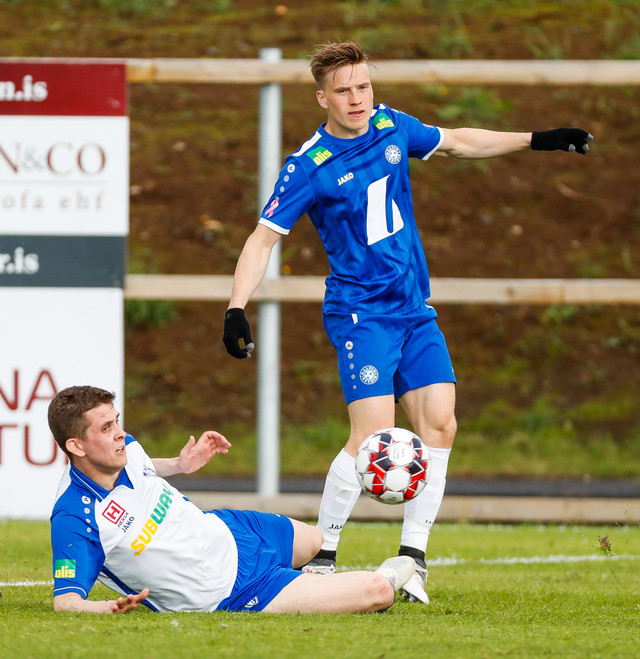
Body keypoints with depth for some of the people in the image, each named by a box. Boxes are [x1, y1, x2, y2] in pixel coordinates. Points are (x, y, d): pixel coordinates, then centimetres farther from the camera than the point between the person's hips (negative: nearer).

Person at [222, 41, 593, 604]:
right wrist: (237, 309, -17)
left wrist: (537, 140, 22)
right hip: (361, 313, -6)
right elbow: (264, 238, -7)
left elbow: (456, 142, 22)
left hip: (415, 309, 6)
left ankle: (412, 555, 0)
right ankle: (322, 557, -6)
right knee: (374, 434, -19)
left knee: (440, 425, -7)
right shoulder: (308, 166, -10)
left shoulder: (391, 127, 6)